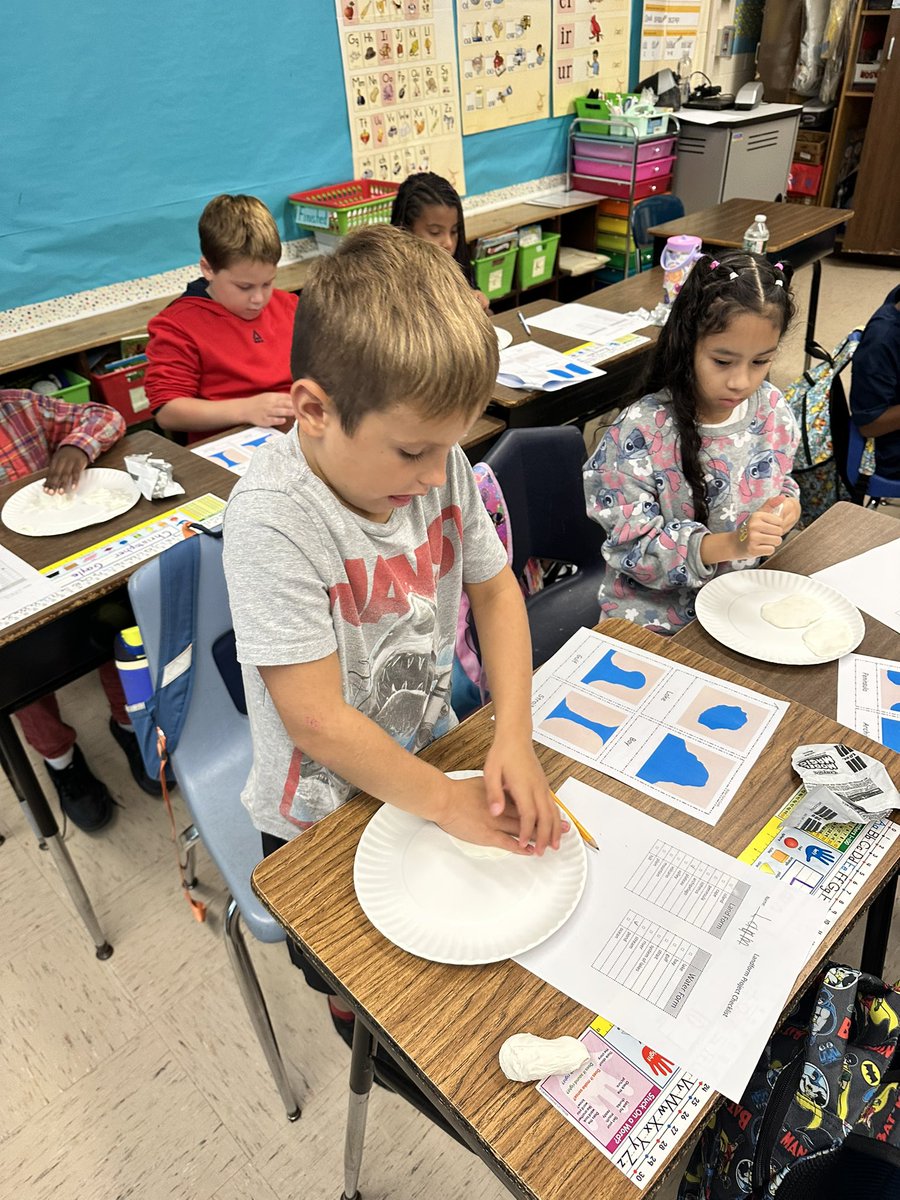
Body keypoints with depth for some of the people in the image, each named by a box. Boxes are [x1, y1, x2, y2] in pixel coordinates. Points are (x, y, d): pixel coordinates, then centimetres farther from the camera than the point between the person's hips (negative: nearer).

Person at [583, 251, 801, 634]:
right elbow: (632, 548, -18)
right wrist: (729, 544, -30)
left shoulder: (771, 409, -2)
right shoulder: (642, 431, -21)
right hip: (656, 615, -5)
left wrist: (786, 502, -8)